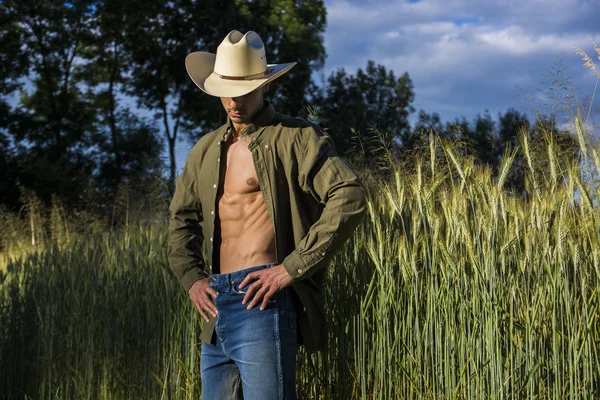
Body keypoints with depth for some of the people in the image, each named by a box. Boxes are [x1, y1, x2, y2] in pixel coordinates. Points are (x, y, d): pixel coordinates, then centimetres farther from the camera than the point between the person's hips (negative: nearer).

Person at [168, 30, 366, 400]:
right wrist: (191, 277, 9)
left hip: (261, 301, -7)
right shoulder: (207, 150, 17)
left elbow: (350, 197, -15)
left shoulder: (294, 137, -4)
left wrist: (291, 269, -17)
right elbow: (181, 218, 27)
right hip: (216, 306, 7)